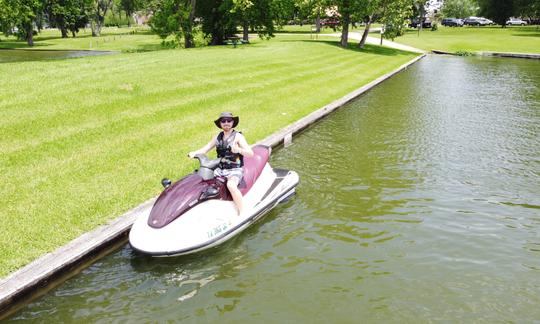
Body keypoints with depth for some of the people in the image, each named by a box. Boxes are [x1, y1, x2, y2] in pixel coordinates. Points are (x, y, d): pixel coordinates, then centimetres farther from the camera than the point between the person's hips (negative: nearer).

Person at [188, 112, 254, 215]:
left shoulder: (238, 136, -4)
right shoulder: (218, 137, 13)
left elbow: (250, 153, -14)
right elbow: (205, 149, 11)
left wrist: (239, 150, -35)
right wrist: (194, 153, -11)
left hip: (235, 170, -6)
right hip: (220, 169, 6)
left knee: (231, 185, -35)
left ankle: (242, 215, -29)